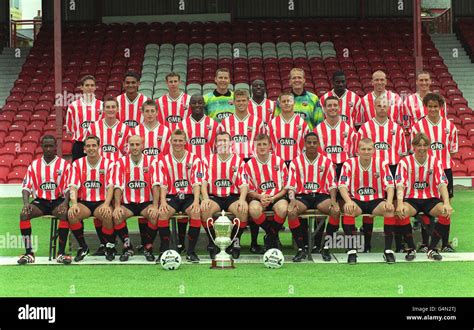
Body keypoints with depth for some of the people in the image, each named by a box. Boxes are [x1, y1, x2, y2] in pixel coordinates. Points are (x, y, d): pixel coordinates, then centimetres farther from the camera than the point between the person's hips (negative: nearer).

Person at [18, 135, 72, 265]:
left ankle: (61, 252, -30)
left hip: (58, 200, -2)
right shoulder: (34, 165, 9)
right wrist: (26, 203, -15)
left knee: (65, 214, -35)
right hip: (40, 201, 2)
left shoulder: (64, 165, 2)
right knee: (24, 214, -27)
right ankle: (29, 252, -23)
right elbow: (26, 187, 4)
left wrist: (65, 203, -22)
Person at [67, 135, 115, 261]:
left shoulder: (108, 163, 0)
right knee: (72, 214, -30)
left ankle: (110, 246, -7)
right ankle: (83, 247, -9)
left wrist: (106, 204, -26)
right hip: (83, 202, 2)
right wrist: (74, 204, -23)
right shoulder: (78, 164, 4)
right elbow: (73, 186, -4)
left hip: (101, 202, -2)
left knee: (108, 214, -35)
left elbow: (110, 186, -9)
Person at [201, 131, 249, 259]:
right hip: (214, 197, 0)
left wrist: (242, 199, -18)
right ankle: (212, 242, -13)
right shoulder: (208, 160, 10)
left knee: (243, 209, -32)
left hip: (233, 197, 0)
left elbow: (244, 184, 2)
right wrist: (205, 198, -17)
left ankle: (235, 242, -11)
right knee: (204, 209, -32)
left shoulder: (238, 161, 8)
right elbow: (204, 182, 2)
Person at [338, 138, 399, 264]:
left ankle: (388, 249, -21)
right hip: (356, 201, -1)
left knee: (390, 209, -29)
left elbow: (389, 186, -5)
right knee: (348, 209, -34)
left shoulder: (382, 164, -1)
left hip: (376, 201, 1)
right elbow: (343, 186, -11)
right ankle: (351, 249, -27)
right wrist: (348, 201, -31)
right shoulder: (349, 164, -3)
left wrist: (389, 201, -26)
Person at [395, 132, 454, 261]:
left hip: (431, 199, 1)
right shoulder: (405, 162, -3)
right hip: (411, 199, -1)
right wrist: (400, 203, -32)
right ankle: (411, 248, -12)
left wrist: (447, 203, -27)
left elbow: (442, 184, -9)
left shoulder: (436, 162, 1)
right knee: (402, 213, -35)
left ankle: (431, 249, -12)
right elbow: (400, 185, -13)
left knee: (446, 212, -29)